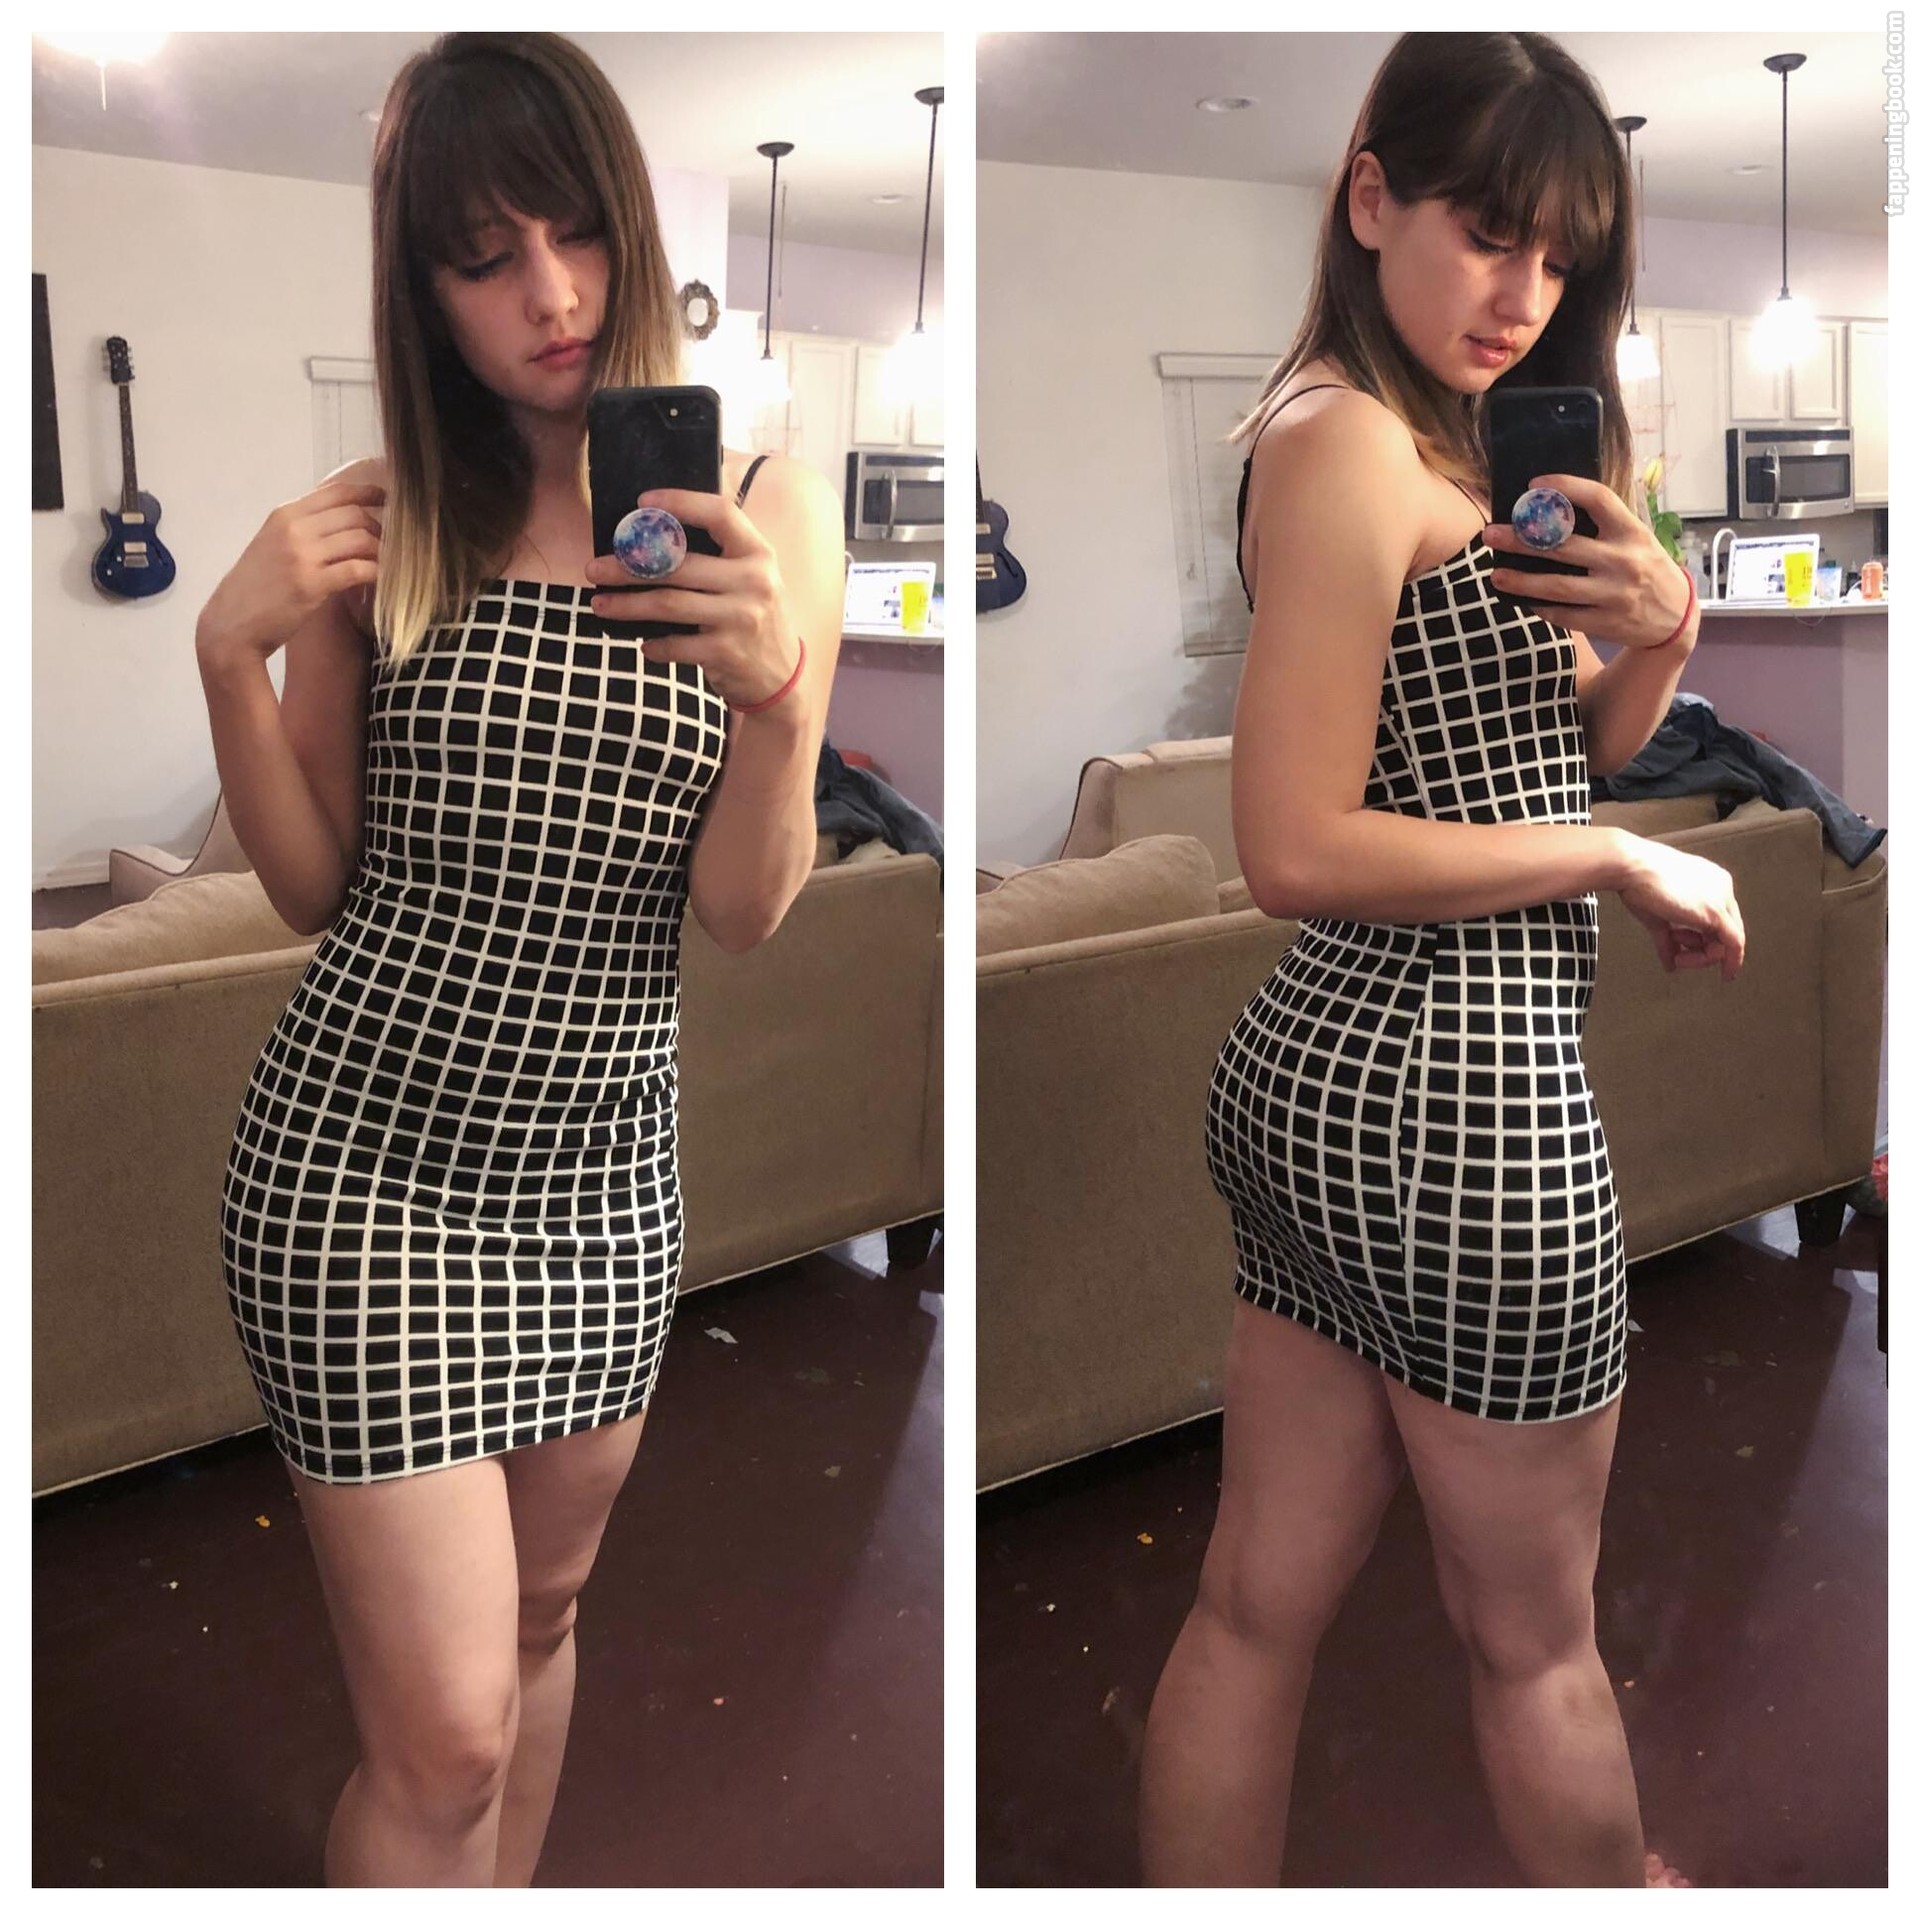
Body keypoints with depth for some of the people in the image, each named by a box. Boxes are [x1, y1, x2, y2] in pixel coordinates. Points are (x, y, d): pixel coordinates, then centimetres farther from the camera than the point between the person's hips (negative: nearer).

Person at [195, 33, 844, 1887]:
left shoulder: (766, 509, -2)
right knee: (445, 1735, -1)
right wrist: (230, 655, -12)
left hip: (605, 1164, 2)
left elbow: (743, 910, -7)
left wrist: (777, 689, -25)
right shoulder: (377, 521, -2)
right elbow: (314, 888, 2)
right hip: (360, 1157, -2)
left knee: (539, 1615, 22)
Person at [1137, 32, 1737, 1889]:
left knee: (1259, 1603, 16)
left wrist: (1657, 639, -2)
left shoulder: (1438, 440, 16)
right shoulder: (1352, 444, -14)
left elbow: (1533, 751, 19)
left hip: (1318, 1067, 9)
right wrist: (1629, 862, -11)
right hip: (1461, 1097, -9)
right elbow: (1299, 846, -21)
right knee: (1535, 1634, 13)